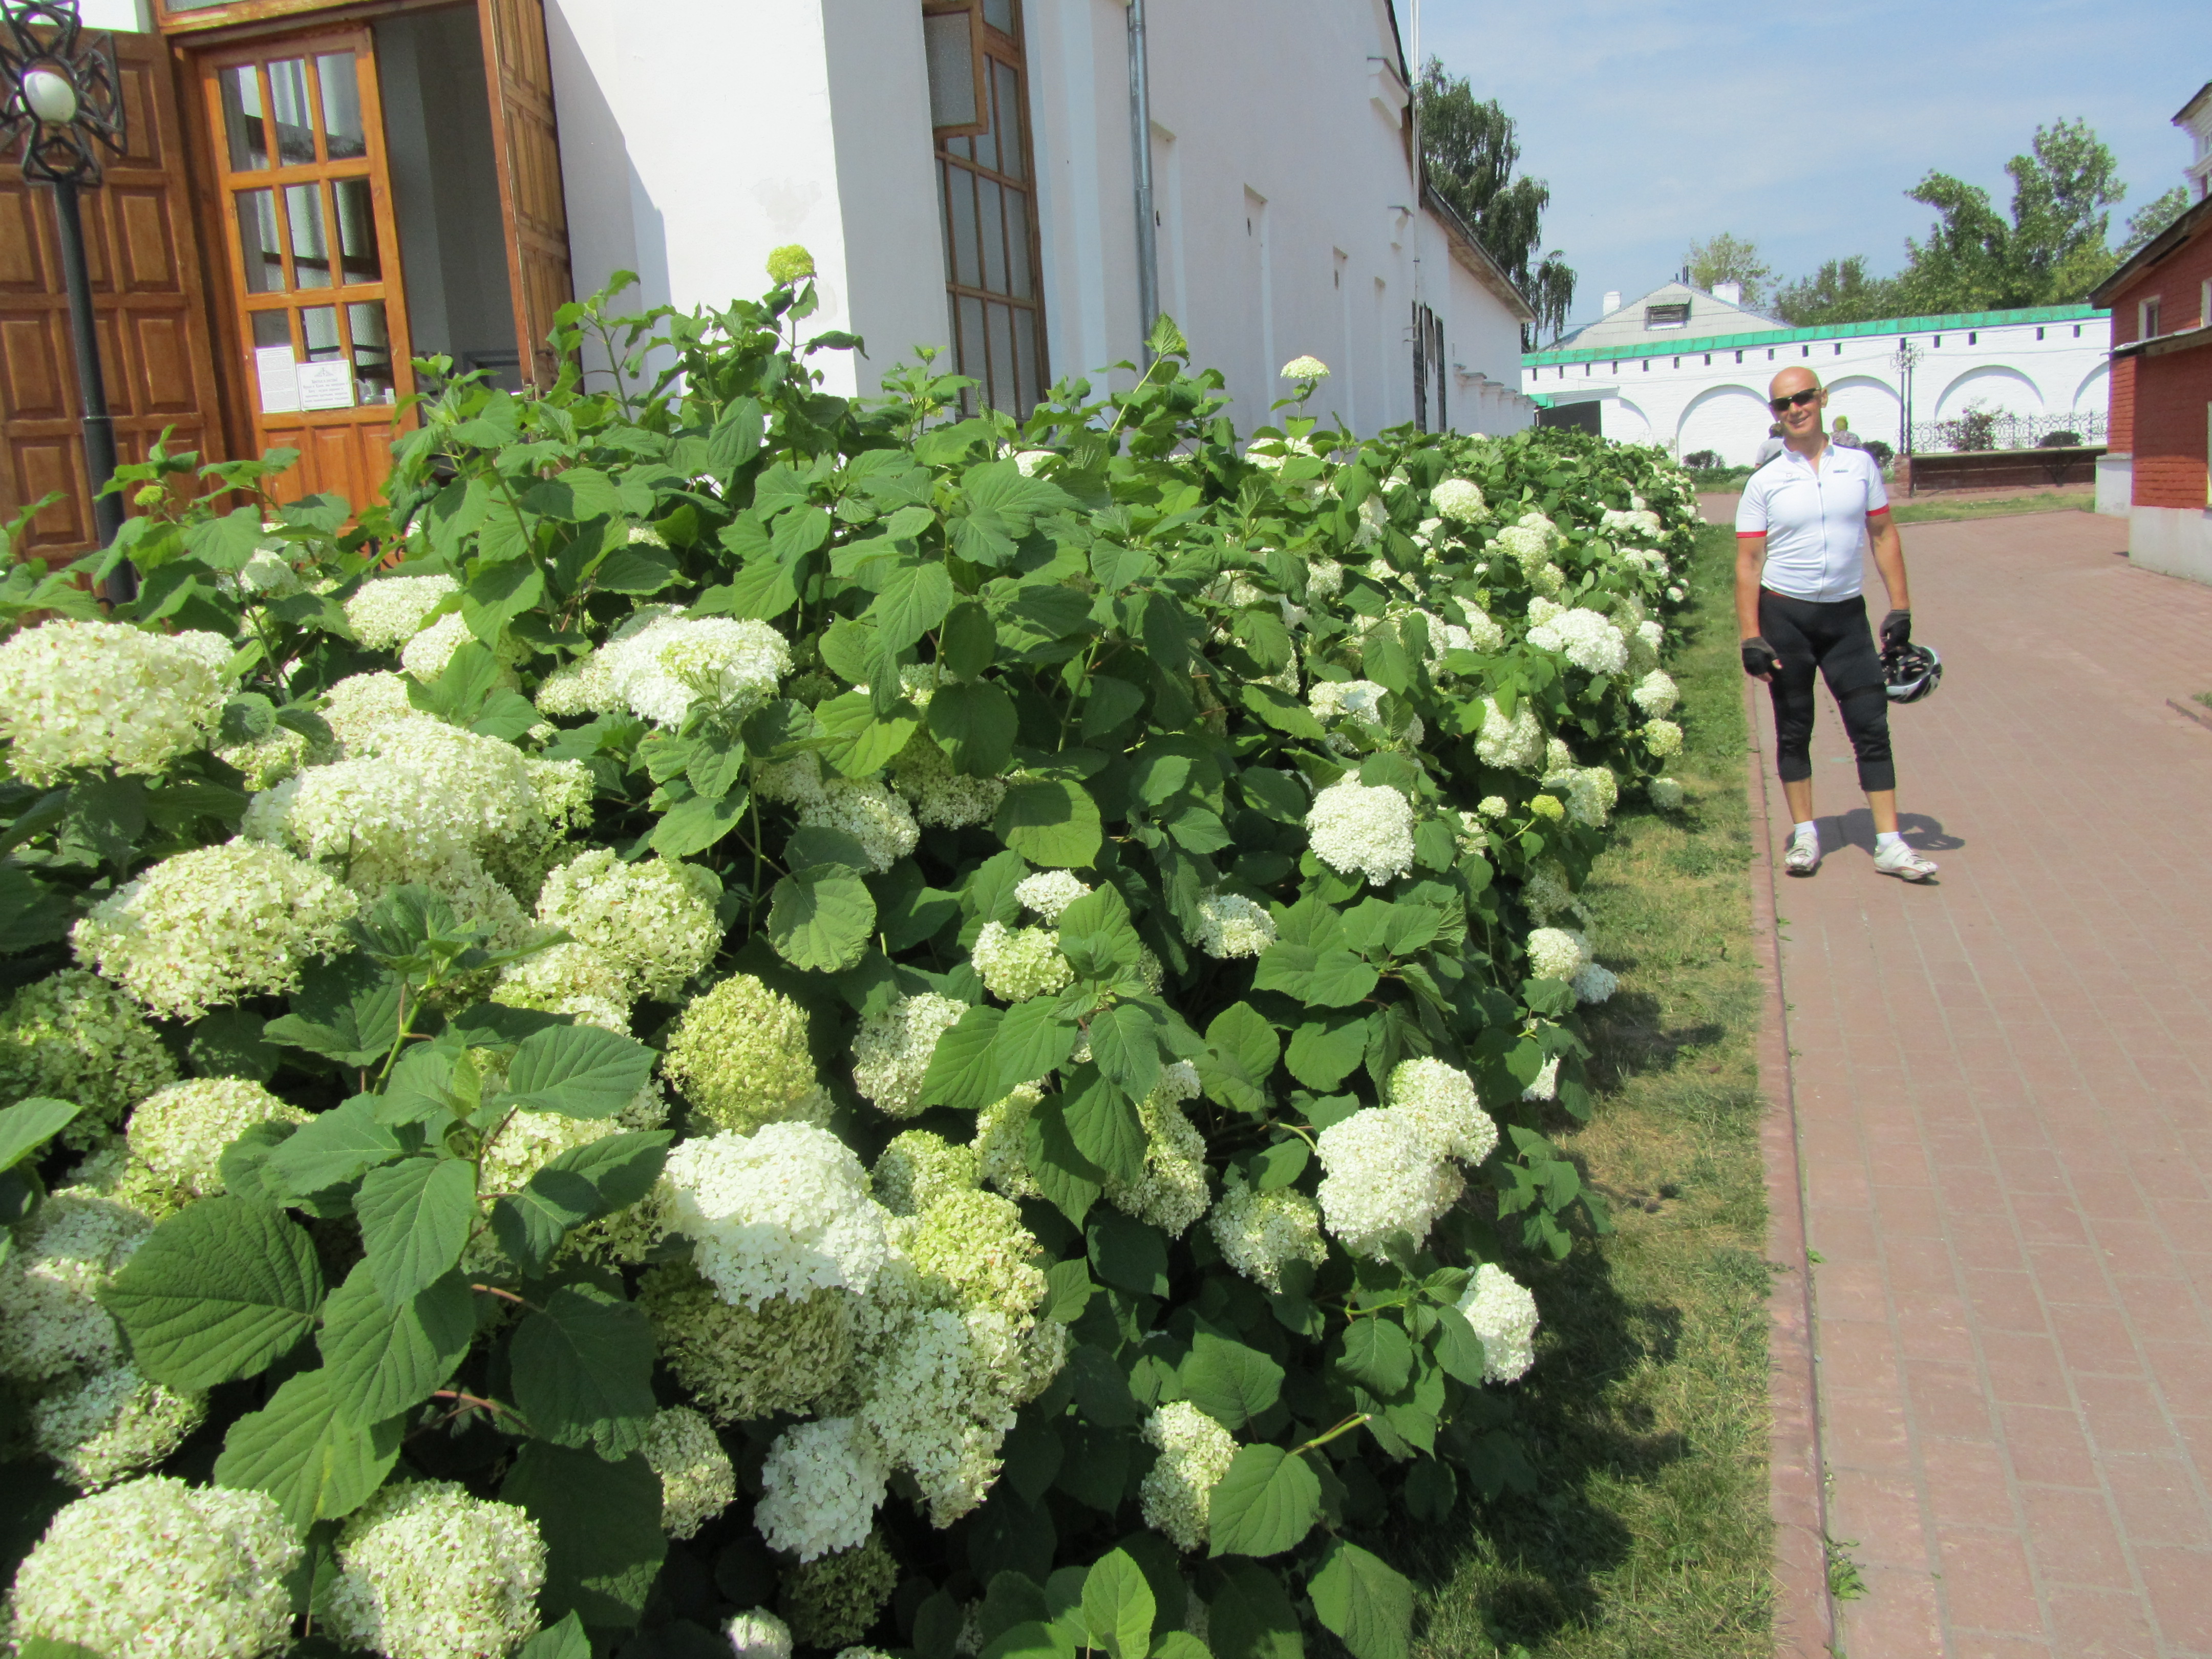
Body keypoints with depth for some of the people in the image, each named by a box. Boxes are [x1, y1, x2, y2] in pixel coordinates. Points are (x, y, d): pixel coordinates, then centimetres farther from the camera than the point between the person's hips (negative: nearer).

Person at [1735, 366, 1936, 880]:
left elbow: (1883, 535, 10)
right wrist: (1750, 636, -10)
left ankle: (1889, 843, 3)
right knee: (1794, 729, 7)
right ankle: (1804, 834, 18)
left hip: (1847, 614, 1)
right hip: (1785, 615, -1)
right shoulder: (1764, 483, -1)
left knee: (1872, 727, -1)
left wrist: (1900, 605, 3)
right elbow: (1748, 561, -3)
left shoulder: (1861, 466, 5)